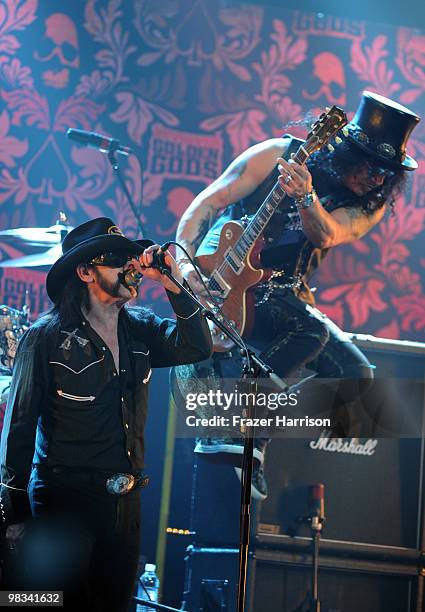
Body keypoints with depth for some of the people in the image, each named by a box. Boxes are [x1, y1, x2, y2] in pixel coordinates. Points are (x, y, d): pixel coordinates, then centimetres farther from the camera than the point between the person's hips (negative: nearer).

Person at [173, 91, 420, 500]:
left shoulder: (369, 205, 0)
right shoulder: (279, 155, -7)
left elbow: (326, 235, -21)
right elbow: (208, 203, -8)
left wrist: (305, 197, -43)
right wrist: (183, 260, -23)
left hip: (283, 297, 5)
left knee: (356, 375, -12)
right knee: (311, 329, -31)